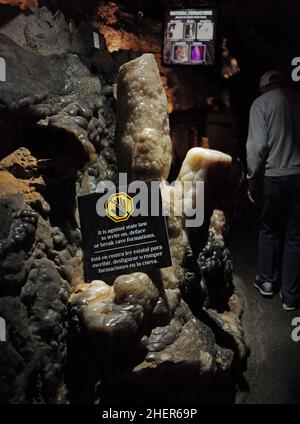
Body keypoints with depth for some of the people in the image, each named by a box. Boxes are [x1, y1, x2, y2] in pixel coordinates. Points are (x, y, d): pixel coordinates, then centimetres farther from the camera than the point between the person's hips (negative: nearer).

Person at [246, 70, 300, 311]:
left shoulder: (261, 103, -3)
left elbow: (258, 145, -11)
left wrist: (253, 179, -1)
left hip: (275, 176, -2)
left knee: (269, 230, 18)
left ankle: (267, 281, 27)